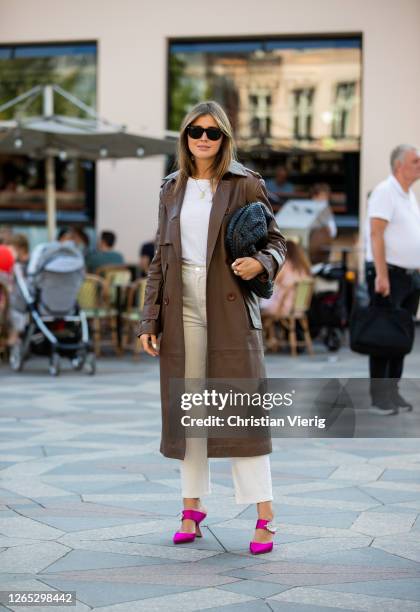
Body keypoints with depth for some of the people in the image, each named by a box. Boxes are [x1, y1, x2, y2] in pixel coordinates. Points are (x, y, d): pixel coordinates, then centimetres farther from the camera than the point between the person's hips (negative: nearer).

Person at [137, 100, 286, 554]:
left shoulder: (246, 185, 1)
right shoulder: (172, 188, 12)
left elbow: (275, 241, 4)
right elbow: (161, 257, 13)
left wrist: (261, 264, -19)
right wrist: (149, 320, 8)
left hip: (230, 309, -4)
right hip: (182, 309, 4)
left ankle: (264, 516, -2)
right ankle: (192, 508, 17)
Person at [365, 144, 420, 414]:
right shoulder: (385, 192, -10)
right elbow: (376, 234, -17)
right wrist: (382, 275, -22)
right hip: (390, 274, -8)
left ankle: (393, 391, 14)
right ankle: (379, 396, -1)